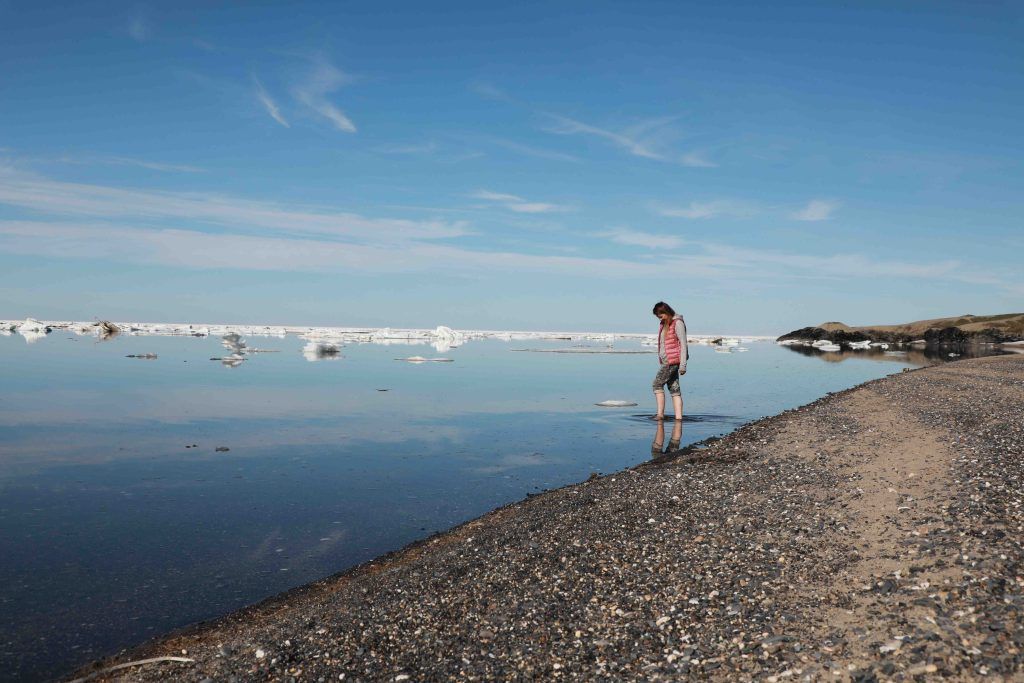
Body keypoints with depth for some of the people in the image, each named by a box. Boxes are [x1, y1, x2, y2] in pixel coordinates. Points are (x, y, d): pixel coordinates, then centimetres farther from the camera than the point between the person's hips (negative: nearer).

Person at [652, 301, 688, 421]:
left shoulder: (677, 323, -9)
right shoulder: (664, 324, 17)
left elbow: (683, 344, -13)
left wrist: (683, 364, -17)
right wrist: (661, 361, 19)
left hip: (673, 360, -8)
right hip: (666, 361, 8)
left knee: (657, 384, -10)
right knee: (674, 389, 4)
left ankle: (660, 414, -8)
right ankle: (678, 418, 2)